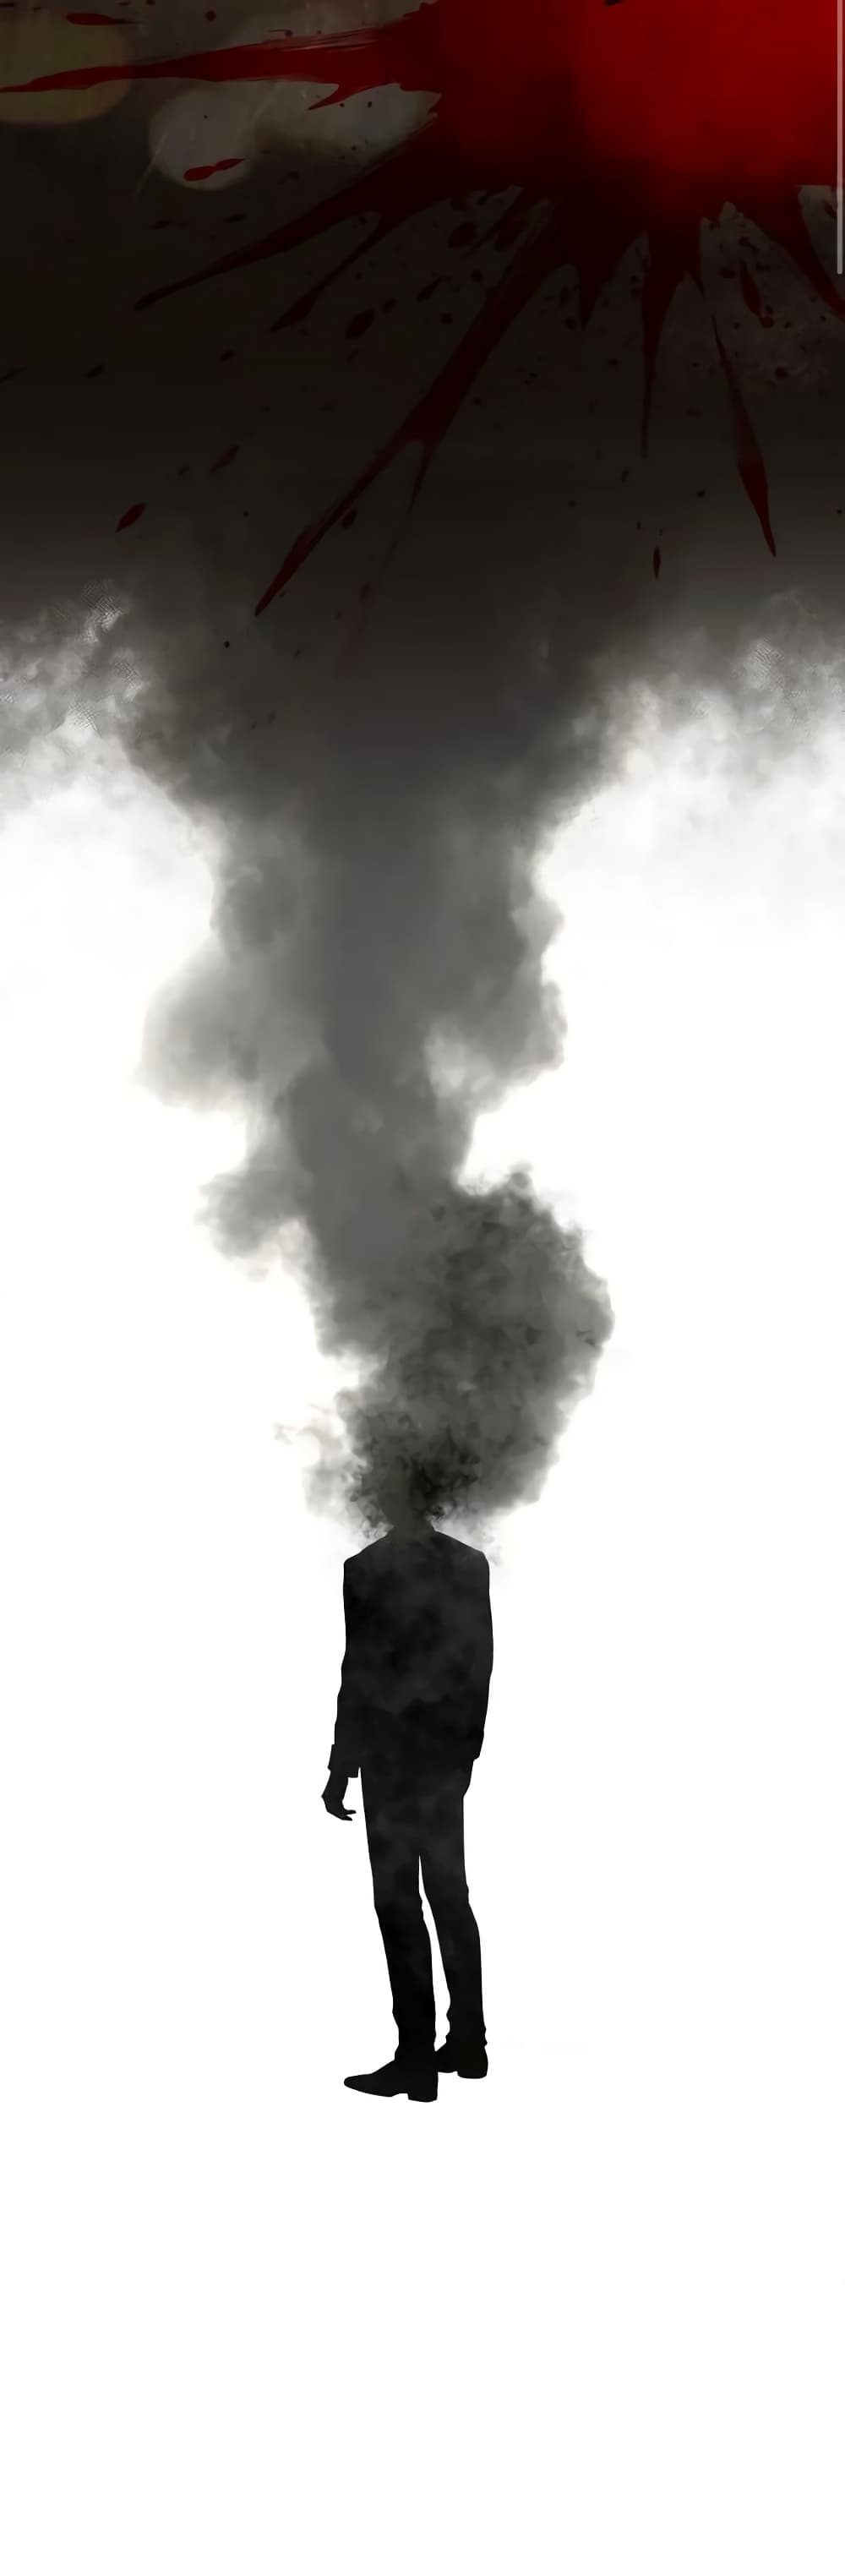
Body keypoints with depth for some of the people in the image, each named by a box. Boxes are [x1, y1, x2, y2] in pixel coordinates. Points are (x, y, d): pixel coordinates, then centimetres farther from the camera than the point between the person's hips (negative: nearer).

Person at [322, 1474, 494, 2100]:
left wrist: (340, 1768, -8)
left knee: (400, 1904, -2)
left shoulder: (366, 1569, -15)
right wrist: (468, 1746, 14)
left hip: (393, 1757, -6)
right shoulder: (471, 1565, 3)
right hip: (451, 1754, 6)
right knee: (450, 1895, 16)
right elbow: (482, 1664, 6)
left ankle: (418, 2058, -1)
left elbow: (359, 1673, -14)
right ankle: (469, 2042, 22)